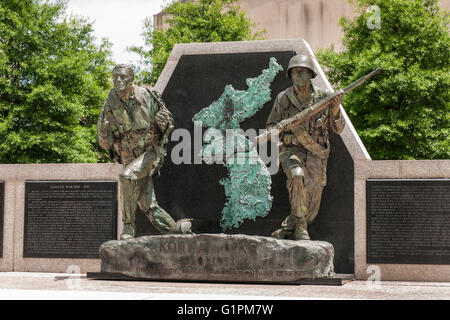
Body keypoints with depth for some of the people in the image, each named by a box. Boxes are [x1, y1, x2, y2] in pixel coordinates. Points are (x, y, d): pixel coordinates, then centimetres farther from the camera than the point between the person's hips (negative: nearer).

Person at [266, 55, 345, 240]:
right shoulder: (283, 98, 1)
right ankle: (298, 226, -24)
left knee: (311, 209, 0)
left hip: (315, 155, 2)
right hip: (291, 150, -2)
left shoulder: (323, 97, 1)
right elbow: (270, 127, 7)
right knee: (297, 175, -35)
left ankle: (284, 232, 23)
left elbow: (338, 128, 2)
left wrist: (335, 111, -17)